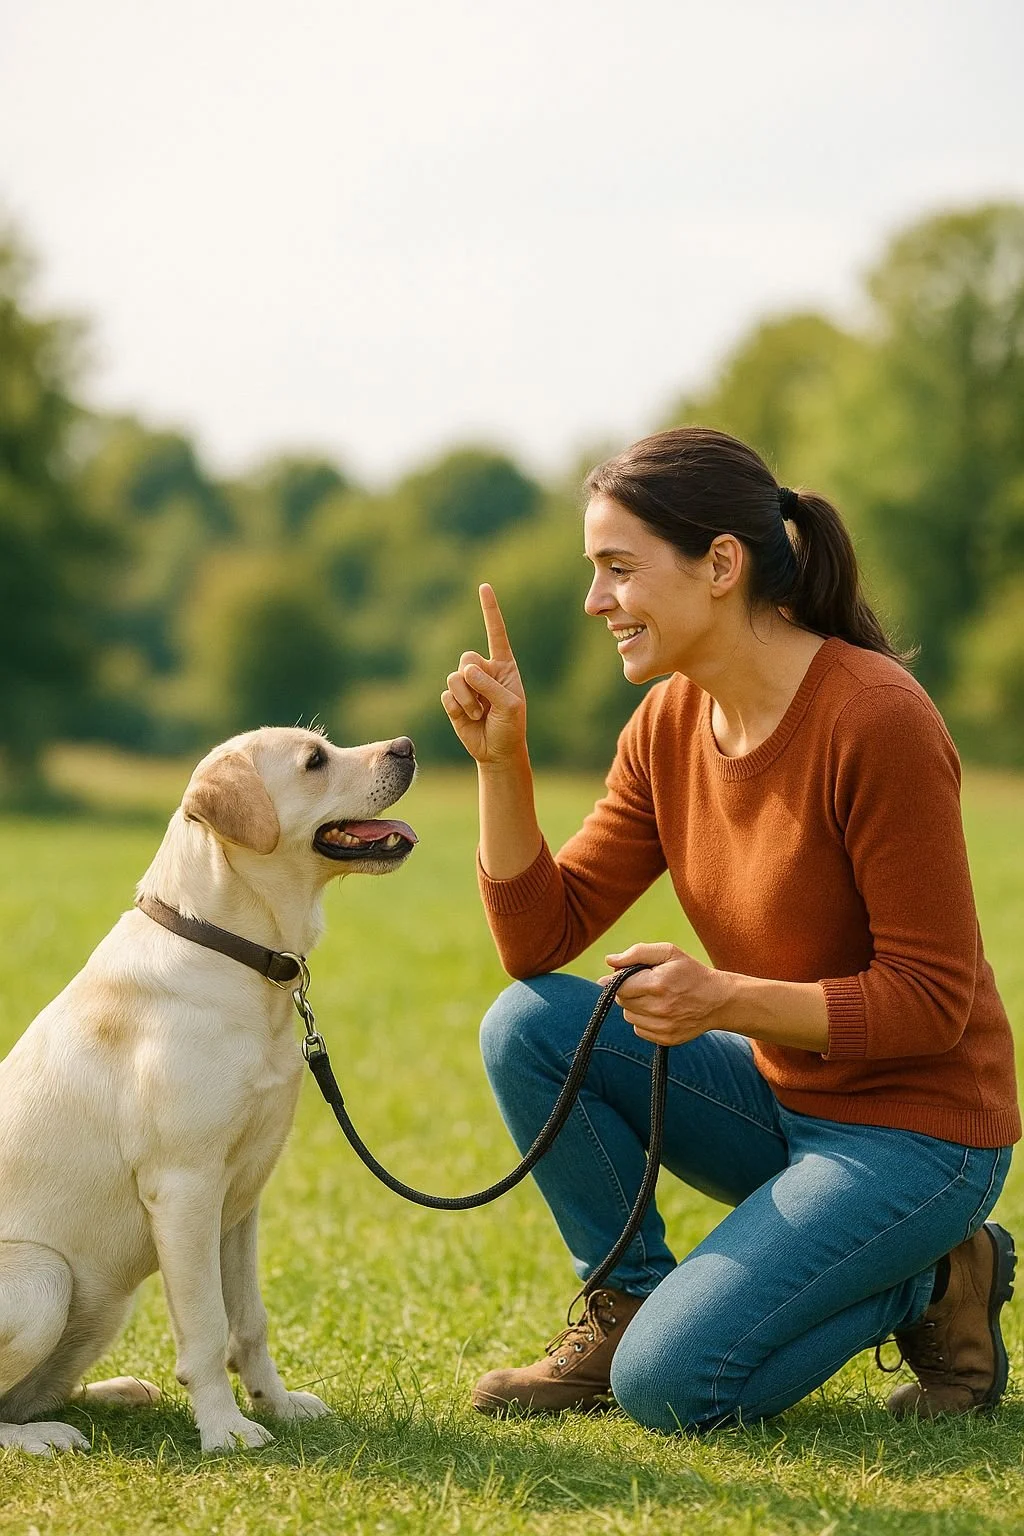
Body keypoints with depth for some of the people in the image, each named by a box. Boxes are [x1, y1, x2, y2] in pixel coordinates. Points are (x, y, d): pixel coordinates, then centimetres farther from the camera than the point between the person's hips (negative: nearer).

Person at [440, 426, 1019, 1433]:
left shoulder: (875, 720, -23)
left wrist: (728, 1001, -31)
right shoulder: (669, 724, 0)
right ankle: (627, 1307, 6)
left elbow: (933, 1001, -21)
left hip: (915, 1129, -7)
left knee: (670, 1388, -19)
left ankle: (929, 1282, 4)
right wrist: (501, 760, -12)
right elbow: (541, 941, -1)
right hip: (782, 1101, 7)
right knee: (527, 1027, -9)